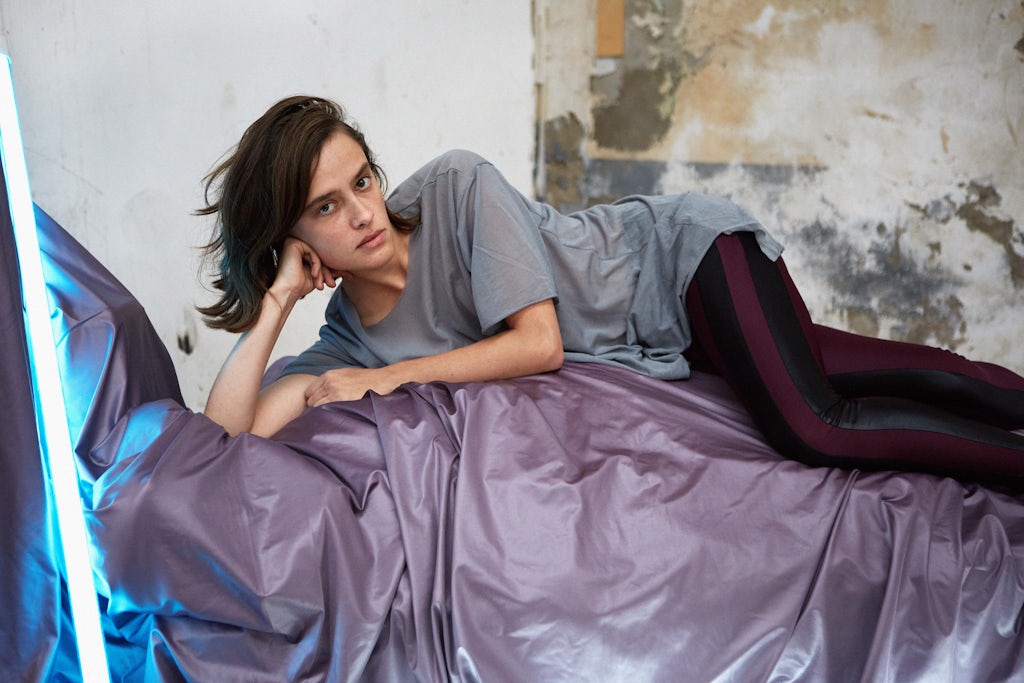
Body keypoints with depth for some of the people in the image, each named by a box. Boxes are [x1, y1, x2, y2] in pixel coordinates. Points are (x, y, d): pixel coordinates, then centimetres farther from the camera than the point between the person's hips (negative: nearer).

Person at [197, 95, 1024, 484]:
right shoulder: (346, 341, -9)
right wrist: (276, 300, -22)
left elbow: (539, 342, -26)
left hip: (678, 252, -4)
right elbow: (222, 435, -16)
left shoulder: (455, 186, -25)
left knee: (809, 427, -21)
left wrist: (393, 376, -22)